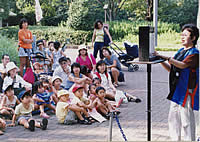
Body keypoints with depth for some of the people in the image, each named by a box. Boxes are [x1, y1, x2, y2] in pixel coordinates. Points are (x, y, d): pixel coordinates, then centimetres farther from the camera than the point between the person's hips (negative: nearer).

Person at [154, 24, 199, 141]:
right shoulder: (180, 51, 17)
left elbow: (183, 65, -26)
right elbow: (170, 68, 16)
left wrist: (166, 58, -33)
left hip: (186, 91, -8)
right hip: (176, 90, 9)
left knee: (186, 120, -4)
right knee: (173, 118, 13)